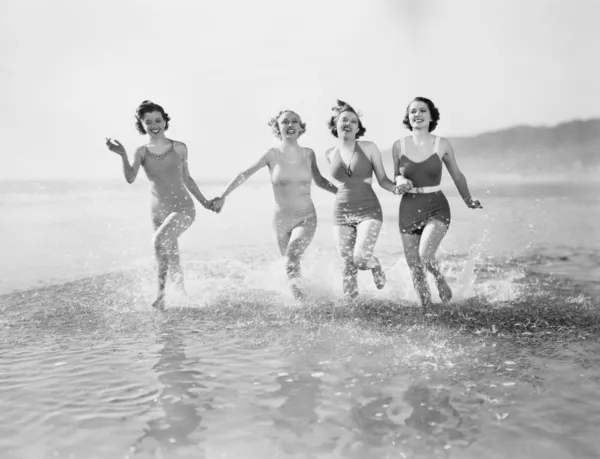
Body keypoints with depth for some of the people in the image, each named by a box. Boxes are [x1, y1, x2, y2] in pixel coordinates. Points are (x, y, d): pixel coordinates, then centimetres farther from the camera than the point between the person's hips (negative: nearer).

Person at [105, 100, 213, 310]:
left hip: (183, 208, -2)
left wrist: (204, 202, 16)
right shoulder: (142, 152, 2)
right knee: (171, 258, 9)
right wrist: (123, 156, -29)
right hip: (158, 212, 3)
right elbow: (130, 178, -14)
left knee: (160, 240, -26)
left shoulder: (179, 148, 2)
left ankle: (162, 292, -12)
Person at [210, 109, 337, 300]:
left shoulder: (308, 154, -1)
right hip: (281, 221, 1)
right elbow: (244, 175, -2)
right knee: (291, 262, 14)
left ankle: (300, 297, -8)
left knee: (292, 260, -25)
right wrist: (222, 197, -7)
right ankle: (300, 299, 39)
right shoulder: (272, 154, -6)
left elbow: (319, 180, 14)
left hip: (306, 219, -1)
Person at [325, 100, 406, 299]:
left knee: (360, 258, -20)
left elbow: (382, 179, -1)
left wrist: (396, 188, -17)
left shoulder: (369, 148, -3)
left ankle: (375, 265, 16)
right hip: (341, 213, 3)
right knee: (347, 269, -1)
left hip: (369, 211, -2)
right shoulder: (330, 154, 5)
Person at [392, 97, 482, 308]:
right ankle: (426, 309, 25)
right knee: (415, 269, 3)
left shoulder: (442, 144, -2)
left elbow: (457, 175, 13)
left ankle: (441, 282, 8)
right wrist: (400, 181, -8)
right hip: (408, 209, 2)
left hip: (436, 208, -2)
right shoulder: (399, 145, 0)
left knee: (425, 254, -25)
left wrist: (468, 201, 23)